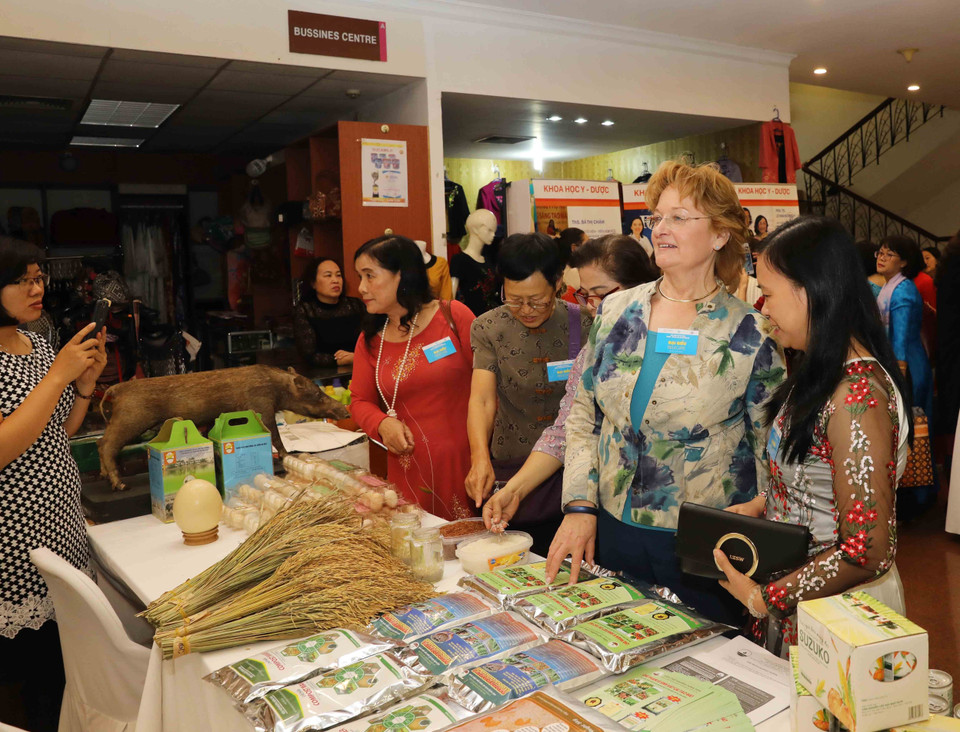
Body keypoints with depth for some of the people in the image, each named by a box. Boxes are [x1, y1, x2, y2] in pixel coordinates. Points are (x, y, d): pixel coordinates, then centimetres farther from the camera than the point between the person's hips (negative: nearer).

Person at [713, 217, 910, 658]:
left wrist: (763, 599, -19)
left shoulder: (856, 398, -27)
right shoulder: (821, 373, 2)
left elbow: (868, 554, -27)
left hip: (839, 612, -8)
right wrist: (758, 506, 1)